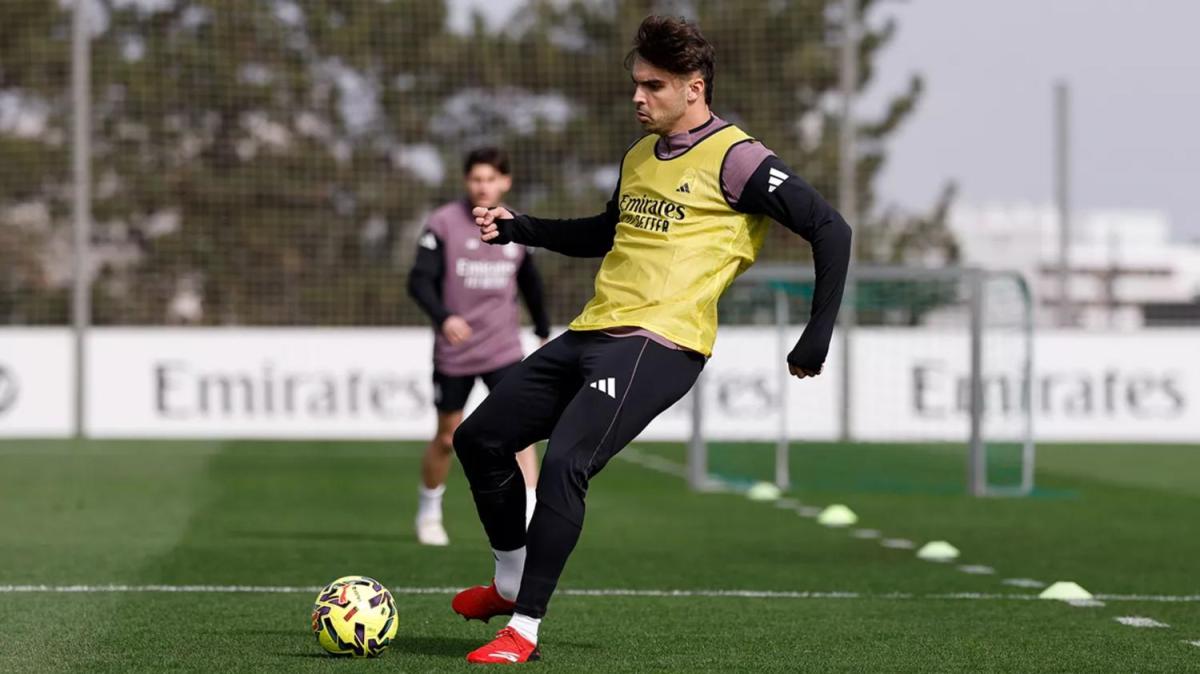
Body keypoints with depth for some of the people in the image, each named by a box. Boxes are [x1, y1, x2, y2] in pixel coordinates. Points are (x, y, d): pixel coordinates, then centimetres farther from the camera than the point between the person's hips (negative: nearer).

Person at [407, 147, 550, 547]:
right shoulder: (444, 224, -9)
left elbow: (530, 283, 19)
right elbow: (419, 281, -15)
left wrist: (544, 332, 25)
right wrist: (443, 317, -32)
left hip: (503, 349, 2)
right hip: (453, 352, -2)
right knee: (448, 437, 11)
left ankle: (531, 521, -20)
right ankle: (429, 512, 35)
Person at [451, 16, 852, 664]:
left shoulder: (734, 159, -8)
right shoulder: (639, 156, 17)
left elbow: (830, 229, -10)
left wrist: (816, 339, -12)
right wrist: (519, 229, 23)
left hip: (658, 344, -9)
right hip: (590, 334, 9)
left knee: (563, 464, -25)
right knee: (479, 439, 10)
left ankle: (524, 630, -17)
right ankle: (509, 584, 28)